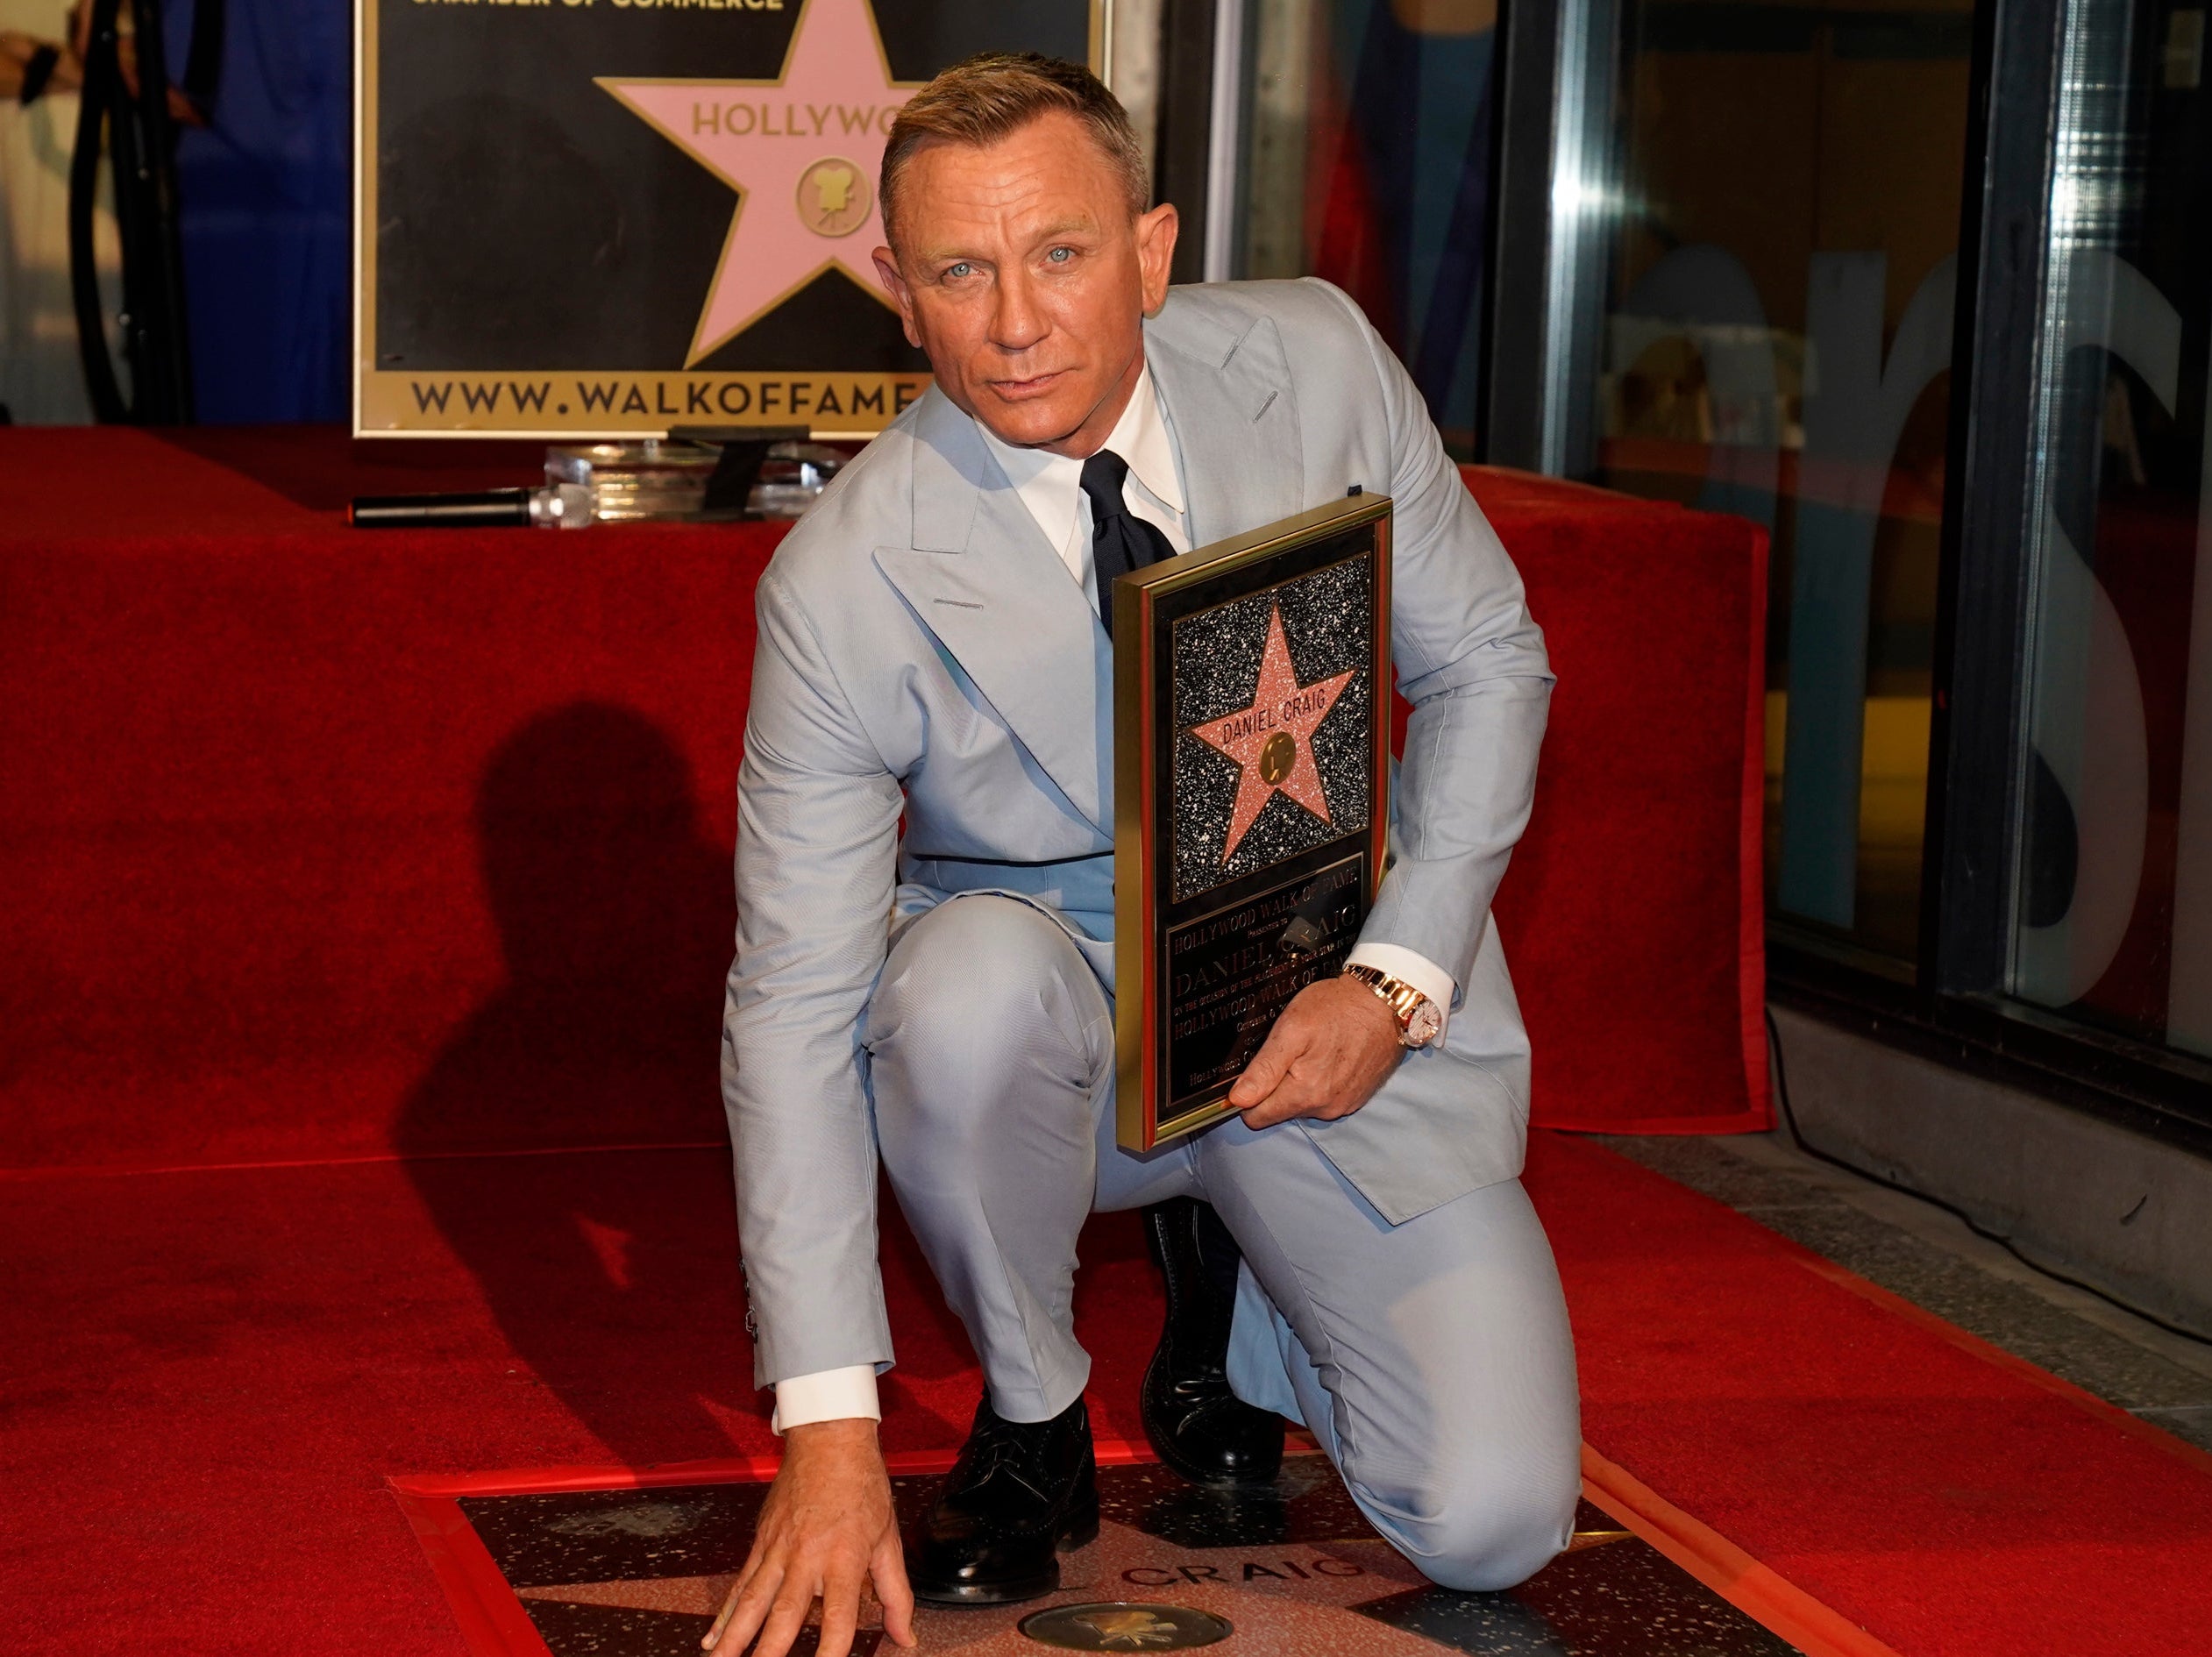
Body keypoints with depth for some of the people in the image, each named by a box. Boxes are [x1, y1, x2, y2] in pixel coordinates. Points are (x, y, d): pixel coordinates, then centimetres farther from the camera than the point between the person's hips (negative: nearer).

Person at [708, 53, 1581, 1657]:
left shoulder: (1316, 361, -13)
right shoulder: (848, 581, -20)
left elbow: (1487, 660, 0)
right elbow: (794, 1005, -20)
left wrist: (1398, 979, -15)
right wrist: (830, 1427, -27)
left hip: (1340, 1004, 2)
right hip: (1072, 1010, -1)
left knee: (1493, 1522, -14)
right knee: (971, 980, -39)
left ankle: (1225, 1259, 19)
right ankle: (1031, 1424, -9)